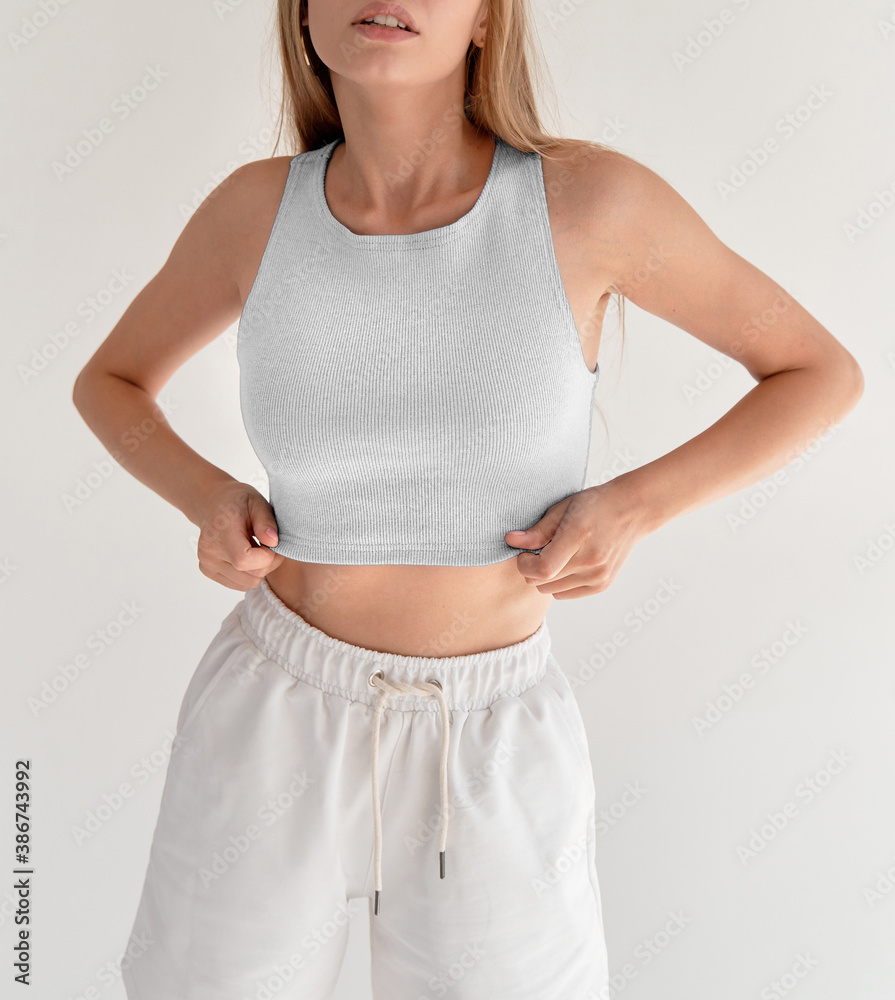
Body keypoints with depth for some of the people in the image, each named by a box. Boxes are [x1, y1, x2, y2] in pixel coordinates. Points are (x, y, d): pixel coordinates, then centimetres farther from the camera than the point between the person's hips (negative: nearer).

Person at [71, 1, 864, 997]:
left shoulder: (591, 194, -13)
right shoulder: (261, 205, -7)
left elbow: (824, 372, -1)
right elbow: (110, 381, 10)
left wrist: (635, 505, -16)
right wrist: (208, 499, -11)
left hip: (491, 753, 0)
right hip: (272, 720, 2)